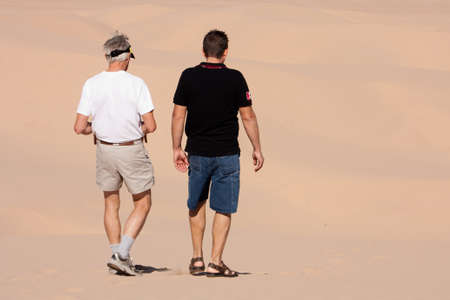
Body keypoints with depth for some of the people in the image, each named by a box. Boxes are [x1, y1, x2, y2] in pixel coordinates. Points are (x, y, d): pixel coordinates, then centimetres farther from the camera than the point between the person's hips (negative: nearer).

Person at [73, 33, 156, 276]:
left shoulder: (92, 84, -5)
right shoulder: (136, 84, -13)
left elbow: (79, 127, -7)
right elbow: (151, 126, -15)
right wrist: (140, 129, 8)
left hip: (105, 149, 3)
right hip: (132, 150, -3)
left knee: (111, 205, 18)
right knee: (143, 204, 10)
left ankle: (118, 255, 19)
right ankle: (122, 253, -4)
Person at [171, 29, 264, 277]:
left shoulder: (189, 77, -3)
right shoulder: (235, 78, -7)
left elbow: (178, 115, -1)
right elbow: (248, 117, -4)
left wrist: (177, 148, 7)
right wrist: (256, 149, 5)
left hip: (197, 153, 2)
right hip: (227, 154, -2)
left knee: (196, 204, 19)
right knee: (224, 209, 3)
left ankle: (197, 259, 18)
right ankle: (216, 262, -3)